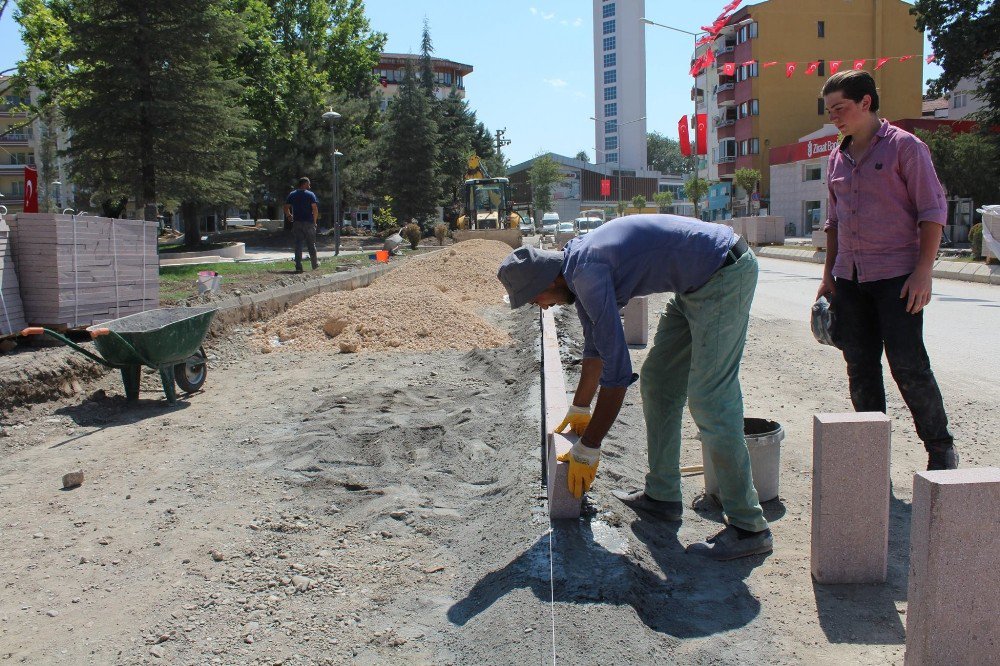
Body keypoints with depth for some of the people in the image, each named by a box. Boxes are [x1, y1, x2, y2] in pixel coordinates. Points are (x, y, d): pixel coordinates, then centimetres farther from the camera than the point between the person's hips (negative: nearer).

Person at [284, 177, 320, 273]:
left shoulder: (292, 195, 7)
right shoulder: (310, 194, -4)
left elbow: (286, 208, 3)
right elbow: (315, 209, -11)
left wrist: (289, 216, 18)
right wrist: (315, 221, 0)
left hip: (297, 223, 2)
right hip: (309, 223, -2)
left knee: (298, 244, 3)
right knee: (311, 244, 10)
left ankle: (298, 266, -2)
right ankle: (315, 264, 21)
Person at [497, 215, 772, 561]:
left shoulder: (588, 273, -23)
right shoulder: (577, 266, 8)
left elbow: (617, 370, -24)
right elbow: (595, 345, 22)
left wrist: (586, 449, -16)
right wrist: (580, 409, 32)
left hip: (725, 273, -10)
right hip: (697, 285, 10)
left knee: (708, 399, -11)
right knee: (658, 380, 12)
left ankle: (748, 526, -2)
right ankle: (662, 494, 20)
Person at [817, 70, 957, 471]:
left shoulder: (904, 146, -3)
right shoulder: (837, 158, 14)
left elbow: (933, 211, -7)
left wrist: (923, 272, -15)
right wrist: (828, 275, 14)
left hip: (896, 276, -6)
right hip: (849, 279, 6)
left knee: (908, 366, -6)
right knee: (860, 369, 7)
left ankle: (940, 448, 11)